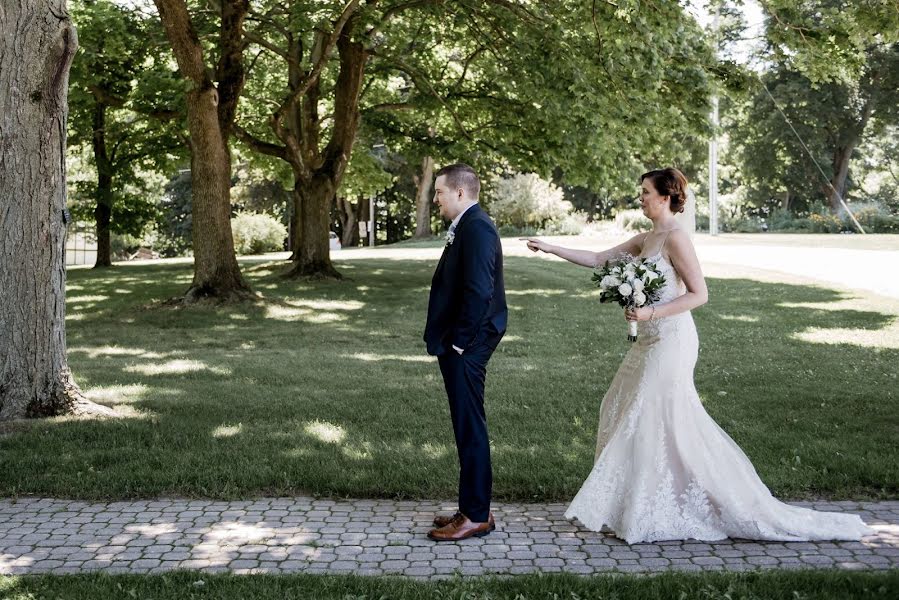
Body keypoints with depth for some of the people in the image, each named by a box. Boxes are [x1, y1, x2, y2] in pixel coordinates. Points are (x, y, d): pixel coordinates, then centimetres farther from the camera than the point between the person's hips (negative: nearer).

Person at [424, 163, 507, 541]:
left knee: (470, 429, -2)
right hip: (458, 344, 10)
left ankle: (476, 516, 7)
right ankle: (474, 508, 25)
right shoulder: (467, 226, 15)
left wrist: (459, 342, -18)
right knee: (467, 428, 15)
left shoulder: (476, 228, -16)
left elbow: (479, 292, -24)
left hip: (466, 348, -10)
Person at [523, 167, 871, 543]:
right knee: (622, 412, 12)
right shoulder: (645, 240, 13)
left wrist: (652, 313, -23)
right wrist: (551, 249, 15)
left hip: (670, 340, -10)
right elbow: (597, 259, 17)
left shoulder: (675, 238, -13)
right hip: (651, 341, 10)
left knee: (657, 421, -6)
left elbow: (699, 294, -17)